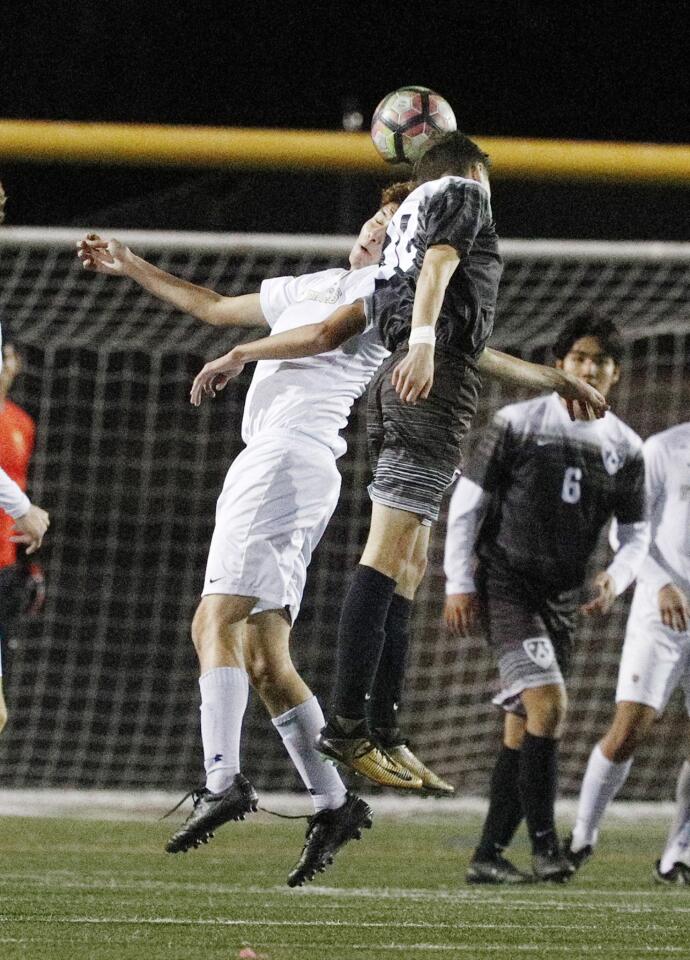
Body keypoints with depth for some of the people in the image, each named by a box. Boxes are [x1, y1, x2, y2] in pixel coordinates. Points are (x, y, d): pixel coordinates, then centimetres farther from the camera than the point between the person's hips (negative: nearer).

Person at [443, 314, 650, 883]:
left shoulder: (625, 449, 6)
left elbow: (636, 532, 12)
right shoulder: (519, 424, -5)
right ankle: (545, 845, -18)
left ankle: (489, 856, 11)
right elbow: (467, 503, -2)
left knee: (523, 730, 5)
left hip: (563, 598, 5)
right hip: (505, 585, -5)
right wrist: (460, 585, -6)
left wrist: (615, 580, -9)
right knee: (549, 702, -21)